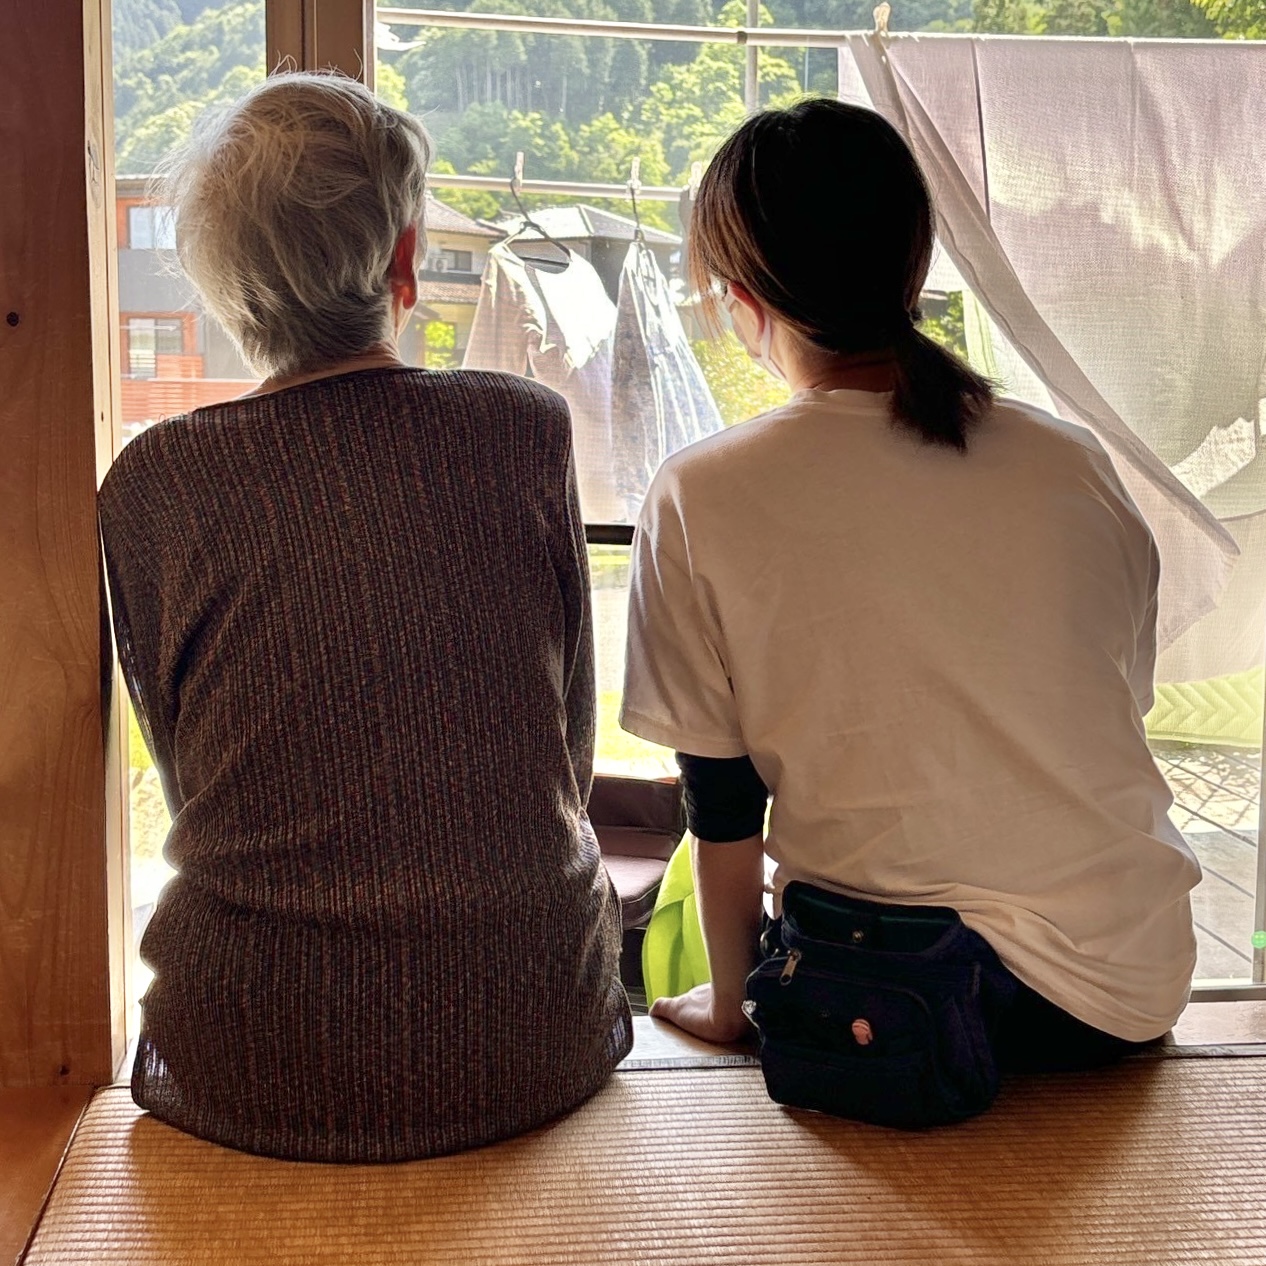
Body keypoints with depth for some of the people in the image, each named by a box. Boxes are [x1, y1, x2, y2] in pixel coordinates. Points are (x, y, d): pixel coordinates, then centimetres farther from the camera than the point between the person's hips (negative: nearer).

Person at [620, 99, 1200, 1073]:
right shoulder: (1075, 466, -3)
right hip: (1127, 977, 4)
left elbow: (722, 804, -5)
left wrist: (729, 1004, 12)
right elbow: (1120, 716, 9)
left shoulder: (699, 501, -12)